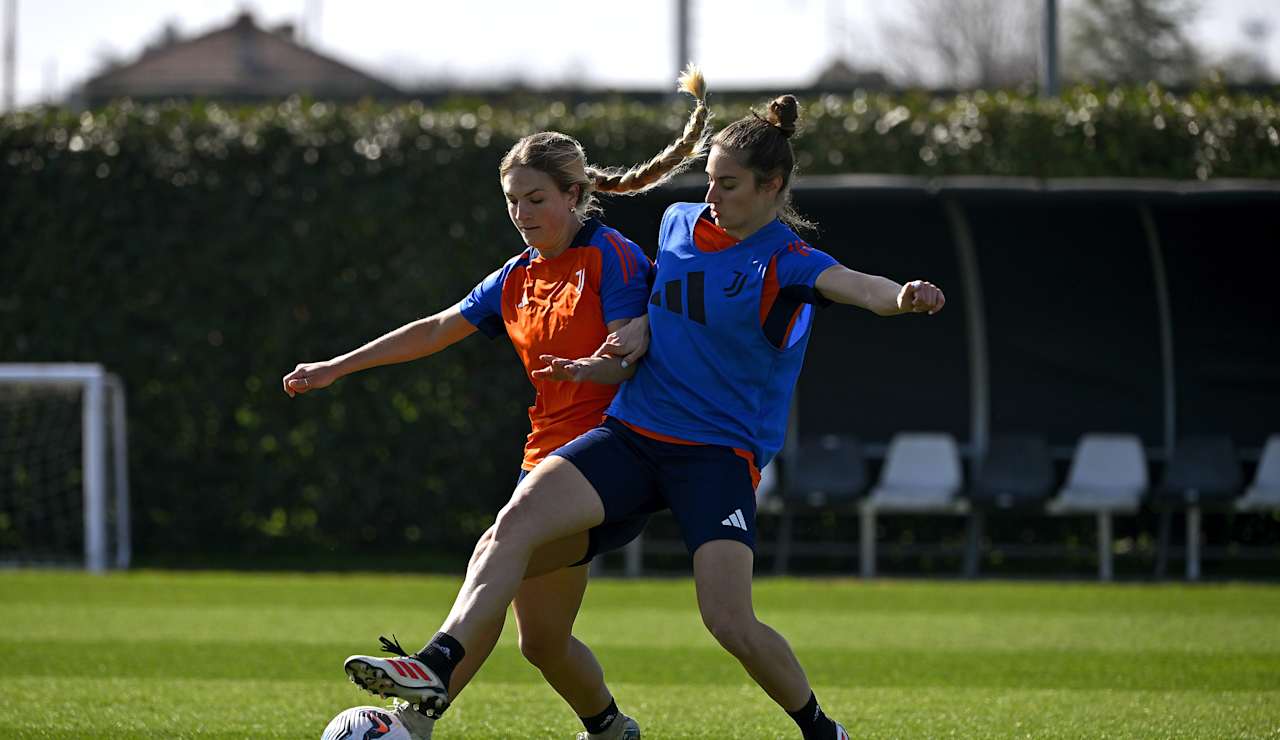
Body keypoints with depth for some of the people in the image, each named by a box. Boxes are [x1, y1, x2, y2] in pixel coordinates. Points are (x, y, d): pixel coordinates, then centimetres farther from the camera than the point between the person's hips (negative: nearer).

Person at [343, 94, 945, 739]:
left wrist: (901, 297, -53)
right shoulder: (678, 223, 10)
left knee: (729, 621, -16)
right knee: (519, 518, -20)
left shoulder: (785, 263, -10)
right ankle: (437, 667, -27)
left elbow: (850, 284, -32)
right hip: (634, 429, 5)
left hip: (720, 451, -5)